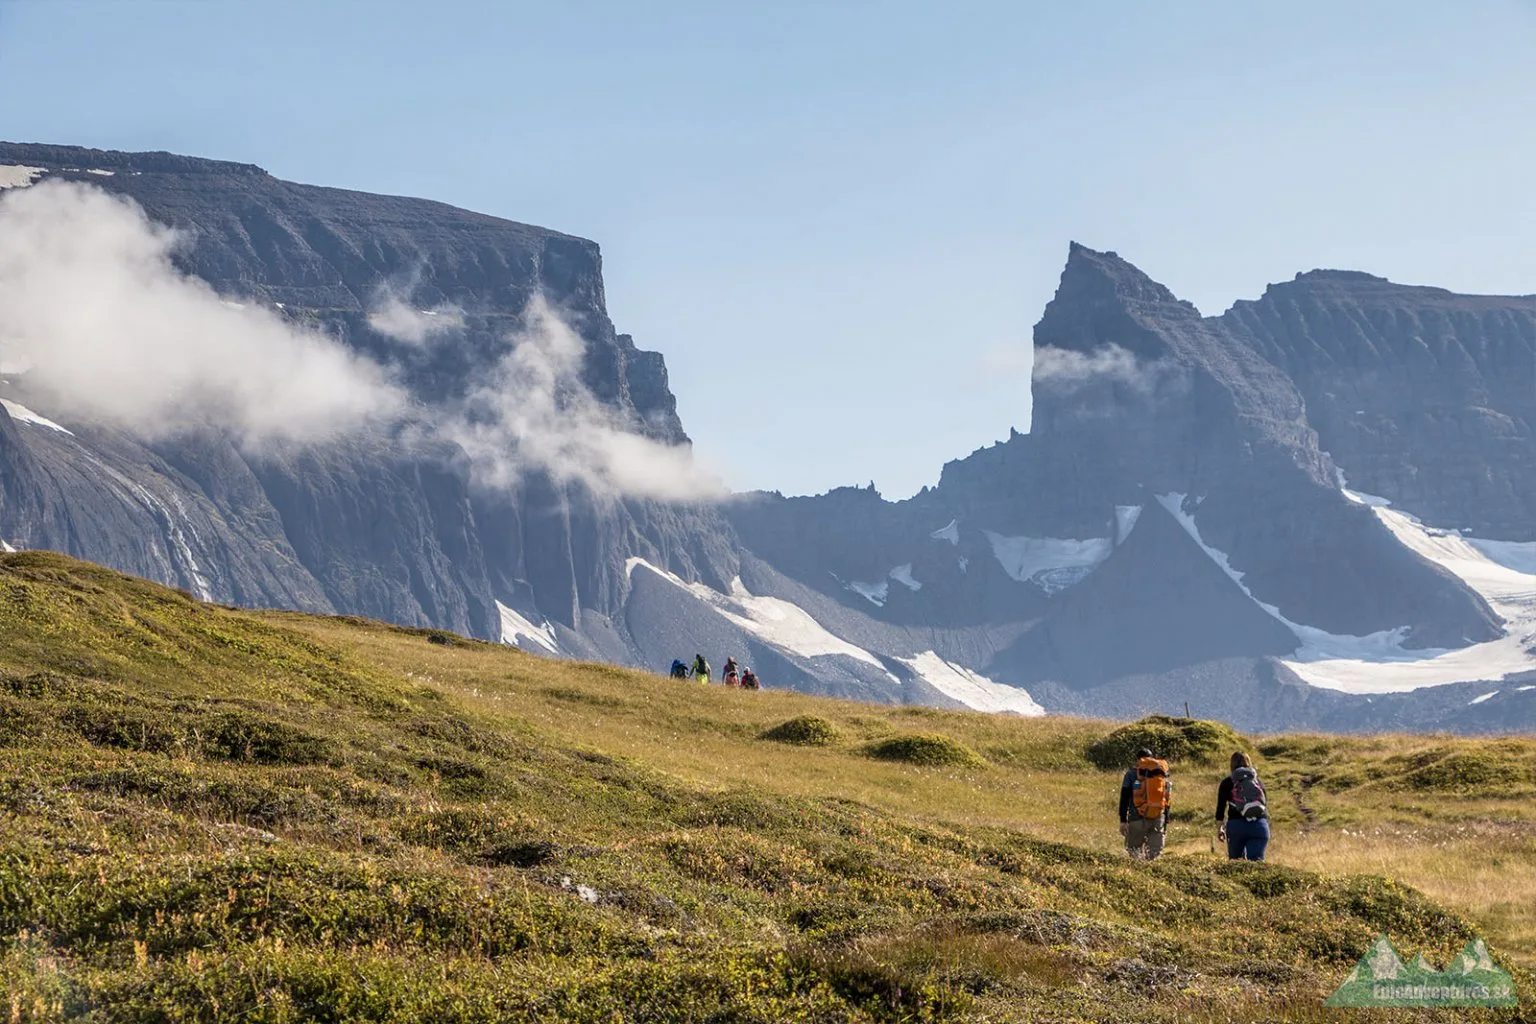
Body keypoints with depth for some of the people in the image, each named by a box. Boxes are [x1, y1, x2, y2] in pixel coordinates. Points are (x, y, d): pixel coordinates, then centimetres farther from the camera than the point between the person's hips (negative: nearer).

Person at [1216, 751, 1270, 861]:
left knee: (1235, 860, 11)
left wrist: (1219, 828, 12)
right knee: (1256, 860, -4)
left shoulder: (1227, 783, 6)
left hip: (1236, 825, -1)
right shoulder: (1258, 782, 13)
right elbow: (1266, 806, 16)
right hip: (1259, 826, 1)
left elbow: (1221, 807, 4)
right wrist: (1265, 823, 28)